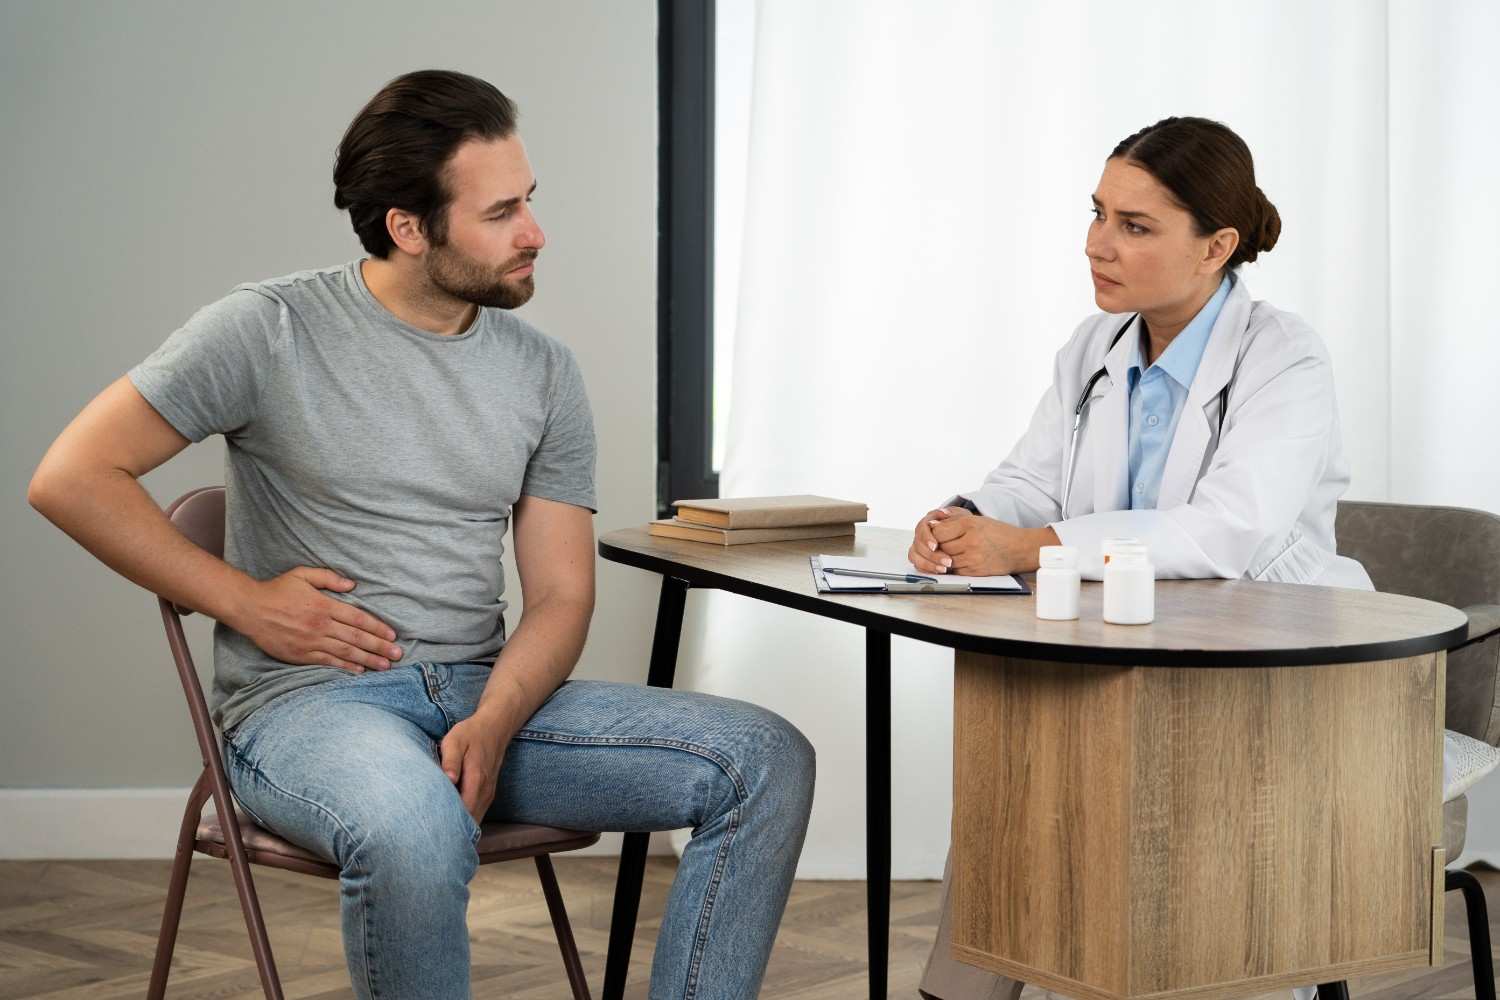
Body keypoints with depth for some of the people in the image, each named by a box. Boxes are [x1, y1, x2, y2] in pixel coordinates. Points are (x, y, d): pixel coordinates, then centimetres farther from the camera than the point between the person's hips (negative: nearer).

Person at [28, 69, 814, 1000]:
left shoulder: (545, 372, 8)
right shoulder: (271, 330, -4)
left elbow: (560, 595, 6)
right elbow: (72, 478, -5)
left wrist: (493, 723, -15)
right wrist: (249, 601, -8)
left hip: (489, 690, 5)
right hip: (307, 702, -5)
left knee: (767, 760, -13)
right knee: (418, 831, -41)